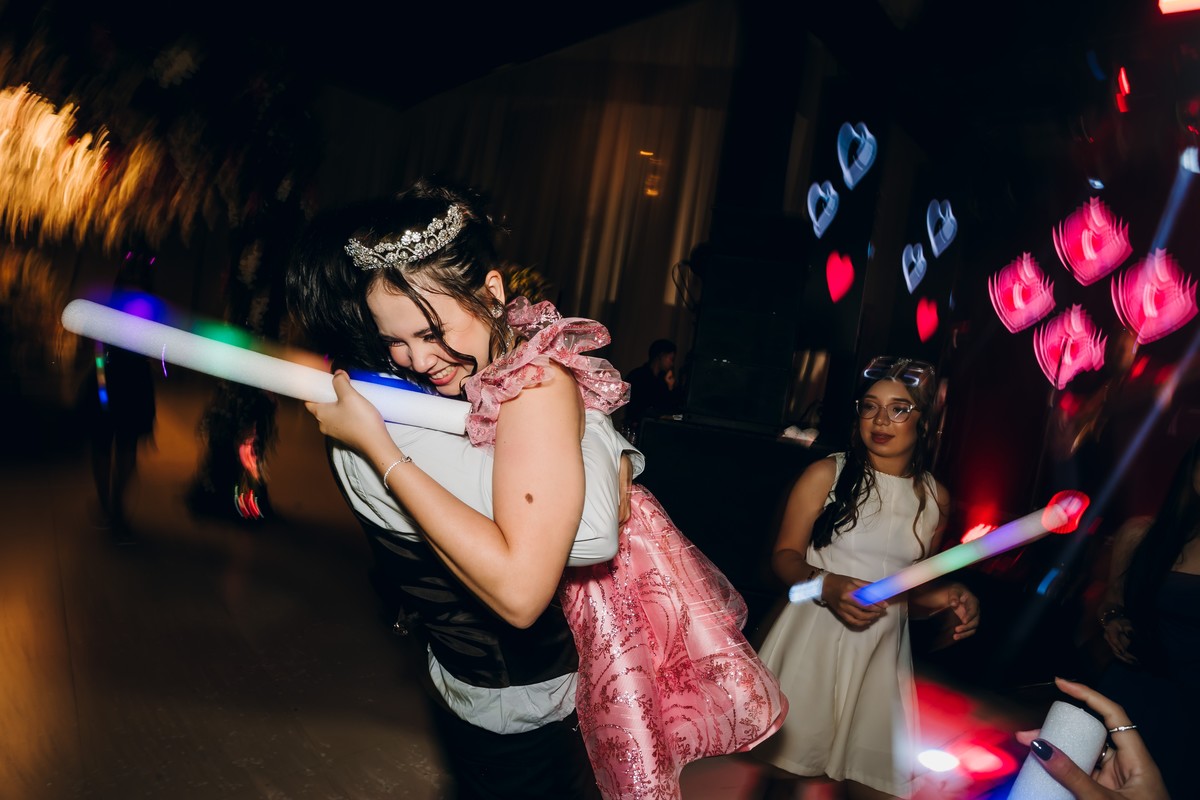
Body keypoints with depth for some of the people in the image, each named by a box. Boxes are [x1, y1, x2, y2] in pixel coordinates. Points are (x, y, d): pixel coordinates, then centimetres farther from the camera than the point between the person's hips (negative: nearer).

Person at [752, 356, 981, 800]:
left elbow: (915, 585, 17)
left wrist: (942, 598, -4)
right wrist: (826, 585, -23)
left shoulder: (935, 497, 7)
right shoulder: (826, 475, -6)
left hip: (883, 646, 3)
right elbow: (784, 554, -5)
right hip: (814, 635, -3)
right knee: (781, 758, 2)